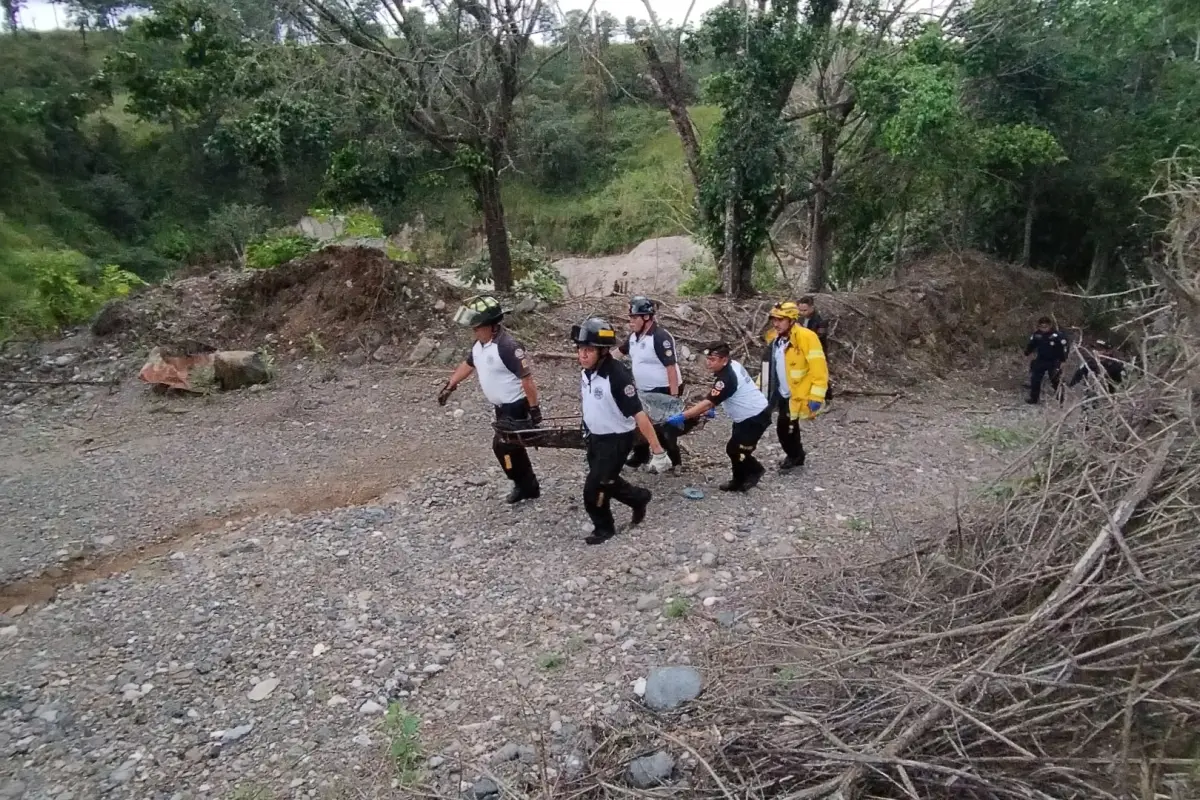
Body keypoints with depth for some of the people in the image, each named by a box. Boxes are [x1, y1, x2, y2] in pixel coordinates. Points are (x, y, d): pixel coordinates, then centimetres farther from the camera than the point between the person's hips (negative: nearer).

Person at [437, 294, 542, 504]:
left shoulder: (508, 346, -27)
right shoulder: (480, 343, 1)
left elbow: (527, 378, -26)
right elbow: (467, 364, 19)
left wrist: (534, 409, -24)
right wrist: (449, 386, 21)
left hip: (517, 407, -9)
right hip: (502, 406, 9)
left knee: (502, 446, -7)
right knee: (512, 446, 14)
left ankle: (524, 486, 11)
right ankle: (527, 486, 28)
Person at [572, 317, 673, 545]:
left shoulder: (618, 375, -29)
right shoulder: (586, 370, -6)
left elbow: (638, 414, -30)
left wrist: (658, 450, -29)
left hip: (617, 440, -8)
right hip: (595, 437, 8)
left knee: (594, 489, -4)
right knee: (606, 482, 21)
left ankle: (604, 528, 22)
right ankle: (639, 498, 46)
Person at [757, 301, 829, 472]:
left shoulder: (806, 337, -19)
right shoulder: (774, 338, 4)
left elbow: (819, 370, -20)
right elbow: (768, 366, 15)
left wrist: (816, 397, -23)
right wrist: (759, 388, 14)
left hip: (799, 394, -7)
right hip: (784, 393, 7)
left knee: (784, 427, -5)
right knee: (789, 426, 15)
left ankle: (794, 456, 19)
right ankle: (796, 455, 37)